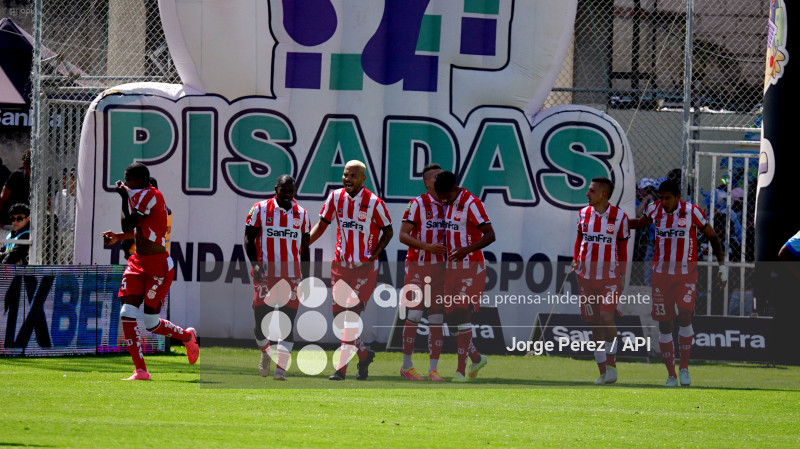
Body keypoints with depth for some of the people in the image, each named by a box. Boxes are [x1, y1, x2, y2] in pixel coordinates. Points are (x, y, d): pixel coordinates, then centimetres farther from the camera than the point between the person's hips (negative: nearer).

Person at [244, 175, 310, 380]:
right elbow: (249, 238, 1)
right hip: (265, 274, -2)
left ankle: (280, 368, -4)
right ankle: (266, 353, 27)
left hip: (291, 277, 2)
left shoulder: (301, 214, 10)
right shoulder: (260, 209, 1)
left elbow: (304, 248, 15)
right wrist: (254, 263, -15)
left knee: (287, 323, -6)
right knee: (261, 322, -3)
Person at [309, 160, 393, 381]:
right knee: (339, 315, 5)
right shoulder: (336, 197, 1)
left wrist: (373, 256, -10)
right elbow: (321, 225, 11)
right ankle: (364, 354, 26)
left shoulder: (373, 203, -11)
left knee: (351, 315, -13)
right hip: (341, 264, 5)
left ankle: (341, 368, -13)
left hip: (364, 267, -5)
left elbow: (388, 231, 0)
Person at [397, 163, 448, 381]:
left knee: (437, 319, 2)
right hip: (417, 265, -5)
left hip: (439, 267, 5)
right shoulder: (418, 204, -8)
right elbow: (403, 235, -11)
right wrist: (427, 247, -21)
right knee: (414, 314, -5)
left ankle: (433, 369, 5)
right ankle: (407, 365, 5)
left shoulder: (447, 206, 10)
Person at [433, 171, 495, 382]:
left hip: (471, 267, -8)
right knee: (450, 316, 7)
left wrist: (466, 250, -29)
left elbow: (490, 235, -18)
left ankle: (461, 370, -10)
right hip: (452, 267, 8)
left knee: (462, 315, -12)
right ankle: (476, 358, 24)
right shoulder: (447, 205, 11)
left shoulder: (471, 204, -14)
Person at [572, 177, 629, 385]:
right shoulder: (584, 214, 6)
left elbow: (622, 247, 4)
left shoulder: (619, 216, -3)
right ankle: (603, 372, 8)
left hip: (610, 277, -3)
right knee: (595, 323, 3)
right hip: (587, 275, 3)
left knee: (607, 317, -17)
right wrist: (576, 260, 4)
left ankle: (611, 364, -6)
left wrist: (622, 275, 2)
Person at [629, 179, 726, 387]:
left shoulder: (692, 212, -8)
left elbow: (712, 236, 3)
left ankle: (684, 367, -3)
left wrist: (722, 263, 0)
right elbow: (640, 223, 24)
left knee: (684, 316, -19)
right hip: (661, 274, 3)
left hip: (686, 274, -3)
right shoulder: (655, 210, 1)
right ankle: (671, 374, 7)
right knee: (664, 323, -1)